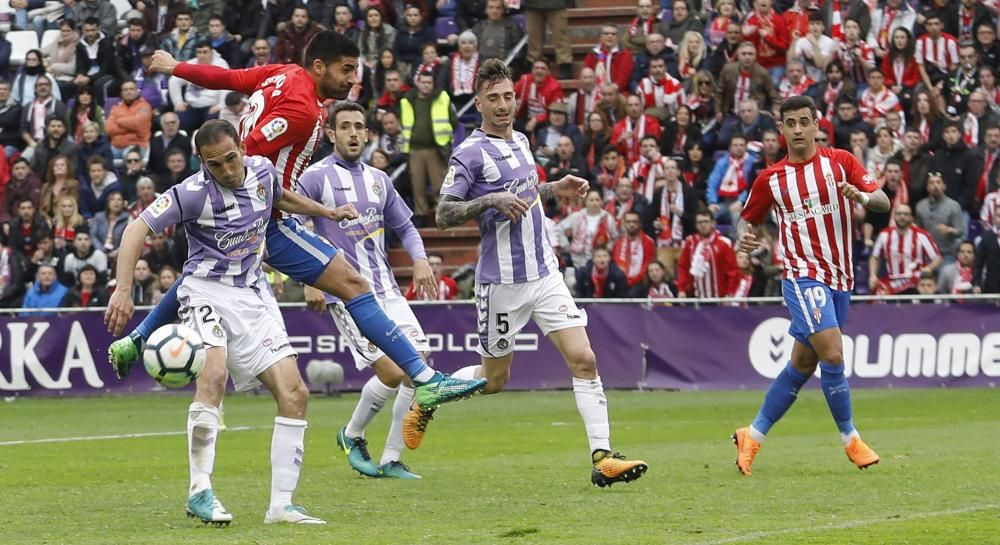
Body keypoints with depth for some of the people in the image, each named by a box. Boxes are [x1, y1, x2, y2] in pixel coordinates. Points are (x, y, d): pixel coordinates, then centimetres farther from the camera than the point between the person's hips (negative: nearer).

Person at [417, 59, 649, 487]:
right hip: (502, 280, -6)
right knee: (495, 379, 7)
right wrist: (491, 200, -24)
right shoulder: (471, 154, -10)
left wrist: (556, 189, 13)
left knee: (583, 360, -8)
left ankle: (602, 457, -11)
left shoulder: (521, 141, 12)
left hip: (544, 272, 6)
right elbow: (443, 216, -12)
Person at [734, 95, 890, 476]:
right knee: (832, 355, -19)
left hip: (839, 278, 3)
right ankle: (850, 437, -4)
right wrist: (744, 237, -8)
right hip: (803, 275, -3)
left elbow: (884, 202, -3)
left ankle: (753, 435, 23)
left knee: (803, 364, 9)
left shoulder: (840, 162, 3)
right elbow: (749, 218, 16)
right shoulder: (771, 179, 3)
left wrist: (862, 196, -26)